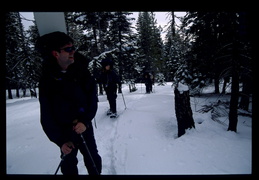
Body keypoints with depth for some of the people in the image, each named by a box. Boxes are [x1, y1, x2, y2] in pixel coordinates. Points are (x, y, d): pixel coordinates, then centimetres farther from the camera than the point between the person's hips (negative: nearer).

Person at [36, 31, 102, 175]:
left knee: (93, 160, 12)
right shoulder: (47, 80, -9)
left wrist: (86, 121, -19)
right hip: (64, 132, 0)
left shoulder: (81, 71, -7)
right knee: (69, 164, 13)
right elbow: (46, 115, -6)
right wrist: (60, 140, -10)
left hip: (84, 126, 1)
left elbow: (92, 97, -7)